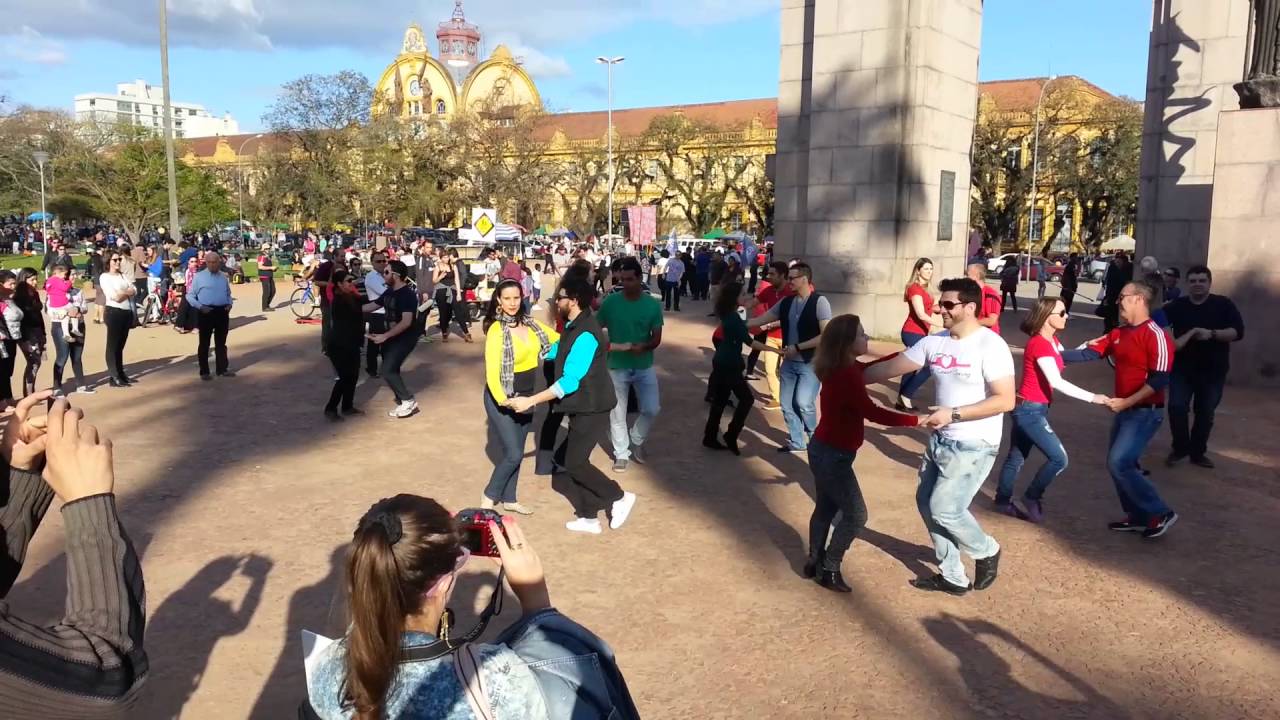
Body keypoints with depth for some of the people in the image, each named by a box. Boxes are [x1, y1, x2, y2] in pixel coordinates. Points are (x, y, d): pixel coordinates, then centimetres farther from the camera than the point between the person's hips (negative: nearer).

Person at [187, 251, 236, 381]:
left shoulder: (224, 276, 11)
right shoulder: (199, 276, -2)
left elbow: (228, 294, 21)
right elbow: (190, 296, -1)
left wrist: (229, 304, 1)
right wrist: (200, 306, -14)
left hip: (222, 312, 4)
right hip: (206, 312, -4)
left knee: (221, 343, 11)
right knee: (204, 343, 4)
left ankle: (222, 369, 19)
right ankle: (204, 372, 11)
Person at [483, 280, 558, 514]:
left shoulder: (530, 324, 0)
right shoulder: (496, 330, -19)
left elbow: (556, 338, 13)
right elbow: (492, 370, -24)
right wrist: (501, 399, -38)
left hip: (526, 396, 6)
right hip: (502, 399, -6)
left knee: (517, 452, 14)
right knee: (513, 454, -7)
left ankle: (509, 499, 29)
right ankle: (489, 497, 13)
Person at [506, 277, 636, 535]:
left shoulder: (585, 335, -26)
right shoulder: (574, 326, 6)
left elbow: (569, 381, -30)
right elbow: (558, 351, 22)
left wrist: (531, 401, -30)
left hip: (591, 407, -10)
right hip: (583, 405, 10)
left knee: (574, 462, -5)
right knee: (569, 457, 12)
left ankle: (619, 498, 10)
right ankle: (588, 517, 21)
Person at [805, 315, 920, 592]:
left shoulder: (840, 369, 2)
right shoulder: (846, 375, -26)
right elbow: (873, 413, -30)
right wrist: (917, 419, -29)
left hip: (823, 449, 10)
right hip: (834, 456, -10)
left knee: (826, 507, 21)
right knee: (855, 515, 2)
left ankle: (814, 562, 32)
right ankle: (829, 570, 11)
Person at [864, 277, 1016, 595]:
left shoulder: (990, 345, -17)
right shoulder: (934, 343, 2)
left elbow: (1005, 401, -21)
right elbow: (890, 368, 5)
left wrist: (953, 413, -24)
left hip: (974, 446, -8)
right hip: (941, 440, 8)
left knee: (944, 509, -6)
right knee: (927, 502, 11)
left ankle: (986, 551, 24)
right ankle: (953, 577, 26)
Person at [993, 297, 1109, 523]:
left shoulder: (1051, 341, 10)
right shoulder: (1039, 344, -21)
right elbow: (1057, 383, -26)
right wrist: (1092, 397, -26)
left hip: (1030, 408, 10)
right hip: (1030, 409, -10)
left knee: (1016, 457, 17)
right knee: (1059, 458, -6)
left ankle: (1003, 501, 28)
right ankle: (1033, 496, 11)